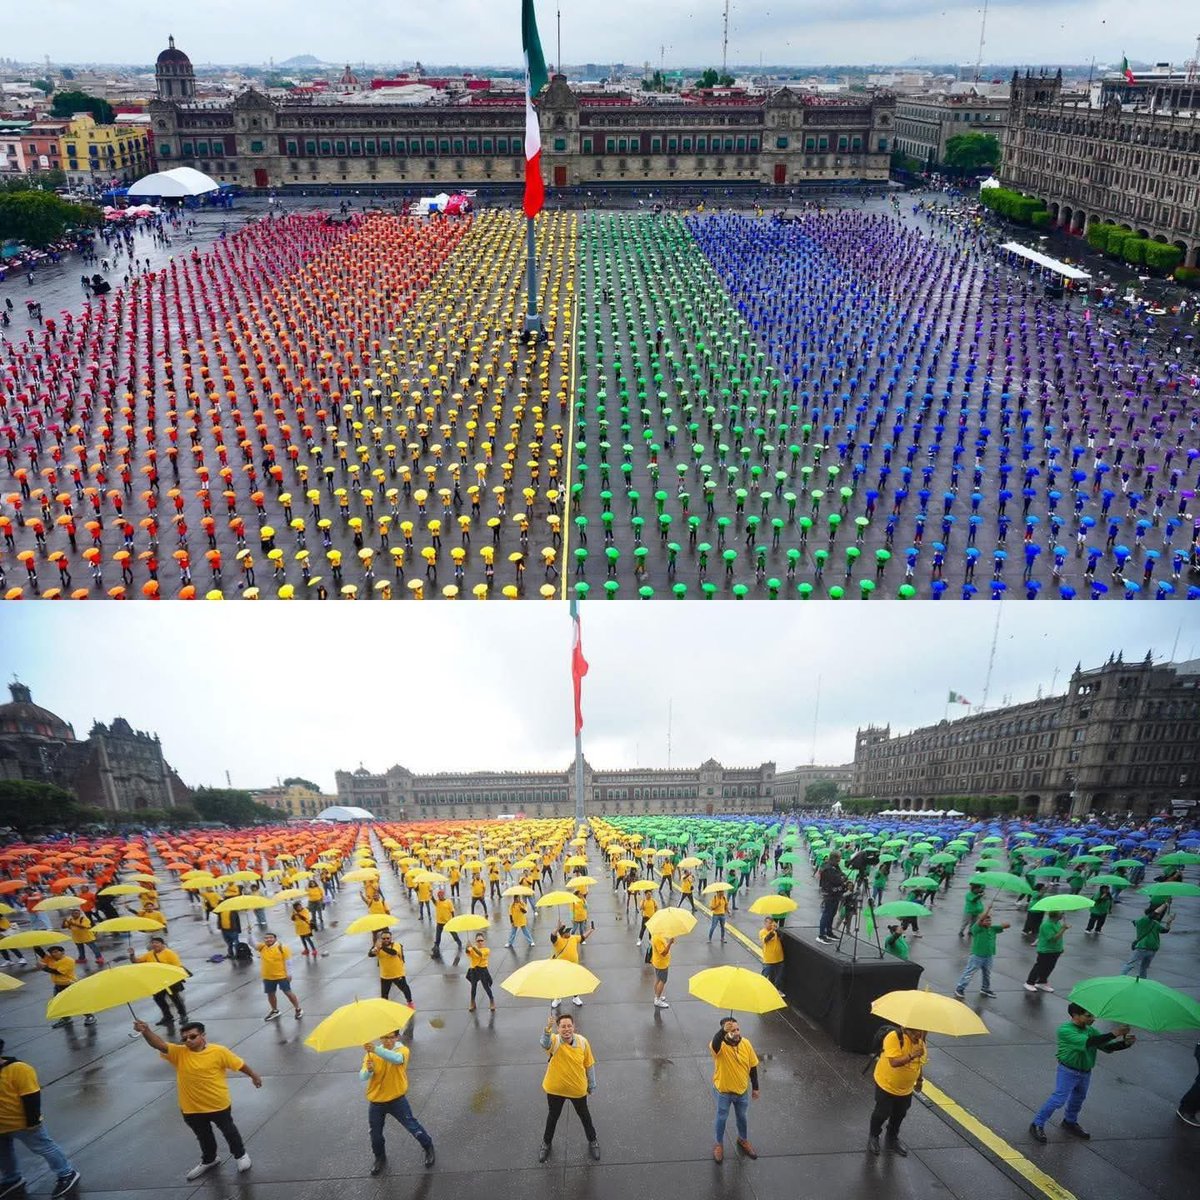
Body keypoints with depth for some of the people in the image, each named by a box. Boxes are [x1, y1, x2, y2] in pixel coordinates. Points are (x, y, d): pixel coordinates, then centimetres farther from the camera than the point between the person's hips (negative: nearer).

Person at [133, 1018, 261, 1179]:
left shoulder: (218, 1051, -20)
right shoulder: (178, 1053, -15)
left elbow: (239, 1064, -9)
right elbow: (159, 1044, -32)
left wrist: (253, 1075, -1)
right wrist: (146, 1031, -50)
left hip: (219, 1104, -3)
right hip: (192, 1108, 3)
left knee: (228, 1131, 20)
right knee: (204, 1137, 27)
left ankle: (240, 1154, 45)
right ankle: (208, 1160, 54)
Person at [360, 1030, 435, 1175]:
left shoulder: (402, 1050, -15)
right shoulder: (371, 1054, -5)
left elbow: (396, 1058, -40)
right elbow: (362, 1077, -15)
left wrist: (376, 1050, -55)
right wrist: (368, 1070, -40)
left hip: (397, 1099, -3)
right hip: (376, 1102, 3)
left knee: (412, 1126, 4)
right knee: (375, 1134, 14)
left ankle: (428, 1148, 29)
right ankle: (380, 1158, 43)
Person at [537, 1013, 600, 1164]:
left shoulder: (583, 1042, -19)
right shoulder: (554, 1041, -27)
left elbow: (589, 1065, -4)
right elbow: (545, 1043, -52)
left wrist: (591, 1086, 5)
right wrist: (548, 1029, -74)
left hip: (578, 1089, 1)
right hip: (555, 1089, -1)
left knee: (584, 1115, 22)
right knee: (552, 1116, 22)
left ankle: (592, 1141, 49)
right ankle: (546, 1143, 49)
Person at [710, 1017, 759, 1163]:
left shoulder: (746, 1043, -16)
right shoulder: (721, 1046, -30)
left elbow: (753, 1066, -1)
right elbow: (714, 1044, -57)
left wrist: (755, 1087, 5)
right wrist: (722, 1031, -74)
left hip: (742, 1090, 4)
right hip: (723, 1091, -3)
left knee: (742, 1117, 25)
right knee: (721, 1118, 18)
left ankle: (743, 1140, 52)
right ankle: (719, 1144, 43)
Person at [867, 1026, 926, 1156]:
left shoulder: (920, 1040, -10)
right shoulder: (894, 1038, -33)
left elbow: (919, 1062, 9)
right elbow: (894, 1062, -42)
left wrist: (920, 1080, 16)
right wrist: (912, 1056, -53)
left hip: (906, 1088, 6)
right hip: (886, 1084, -6)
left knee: (900, 1114, 20)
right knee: (882, 1113, 9)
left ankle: (892, 1138, 45)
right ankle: (873, 1137, 36)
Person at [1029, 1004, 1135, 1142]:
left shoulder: (1090, 1031, 1)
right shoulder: (1065, 1030, -24)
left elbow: (1108, 1048, -3)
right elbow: (1087, 1042, -37)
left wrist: (1125, 1043, -23)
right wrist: (1114, 1034, -39)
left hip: (1085, 1072, 7)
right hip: (1068, 1071, -7)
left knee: (1078, 1099, 22)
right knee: (1059, 1098, -9)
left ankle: (1070, 1122, 46)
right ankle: (1037, 1124, 2)